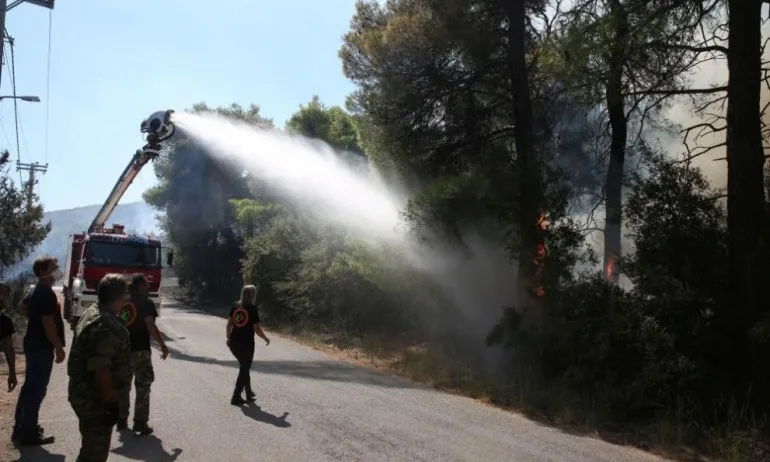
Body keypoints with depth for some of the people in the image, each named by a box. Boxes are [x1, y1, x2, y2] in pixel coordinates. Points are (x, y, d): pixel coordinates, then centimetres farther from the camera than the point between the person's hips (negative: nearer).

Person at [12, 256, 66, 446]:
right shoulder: (46, 293, -19)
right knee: (37, 389, -5)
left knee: (30, 387, 16)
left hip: (34, 345, 10)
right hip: (42, 347, -10)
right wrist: (59, 348, -18)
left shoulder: (37, 291, 13)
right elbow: (48, 323, -23)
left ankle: (21, 428, 24)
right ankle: (29, 434, 1)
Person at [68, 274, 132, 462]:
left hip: (87, 394, 10)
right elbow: (100, 368, -30)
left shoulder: (92, 312, 9)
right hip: (95, 399, -10)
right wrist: (111, 402, -24)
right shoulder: (104, 325, -26)